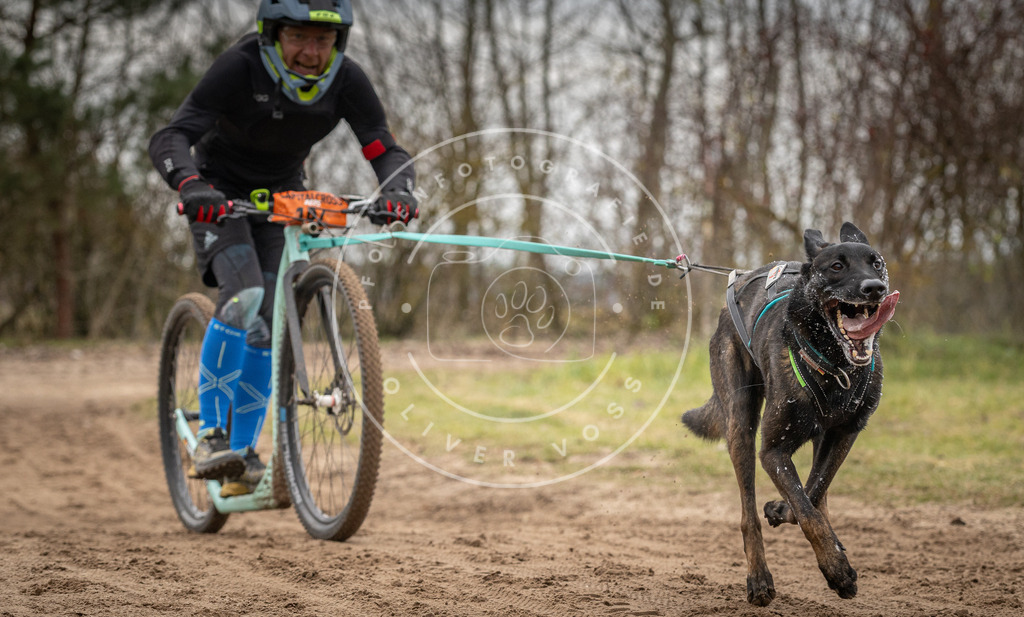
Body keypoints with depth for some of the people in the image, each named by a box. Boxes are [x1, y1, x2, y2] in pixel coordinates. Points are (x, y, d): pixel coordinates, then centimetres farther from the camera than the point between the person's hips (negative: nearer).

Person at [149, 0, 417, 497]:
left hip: (282, 195, 4)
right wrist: (191, 186, -56)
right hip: (221, 196, -4)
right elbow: (169, 138, -35)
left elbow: (386, 150, -20)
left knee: (269, 323, -8)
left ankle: (244, 451, 7)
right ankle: (210, 437, -19)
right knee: (243, 297, -27)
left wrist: (397, 193, -43)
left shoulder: (346, 81, -18)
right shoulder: (240, 68, -28)